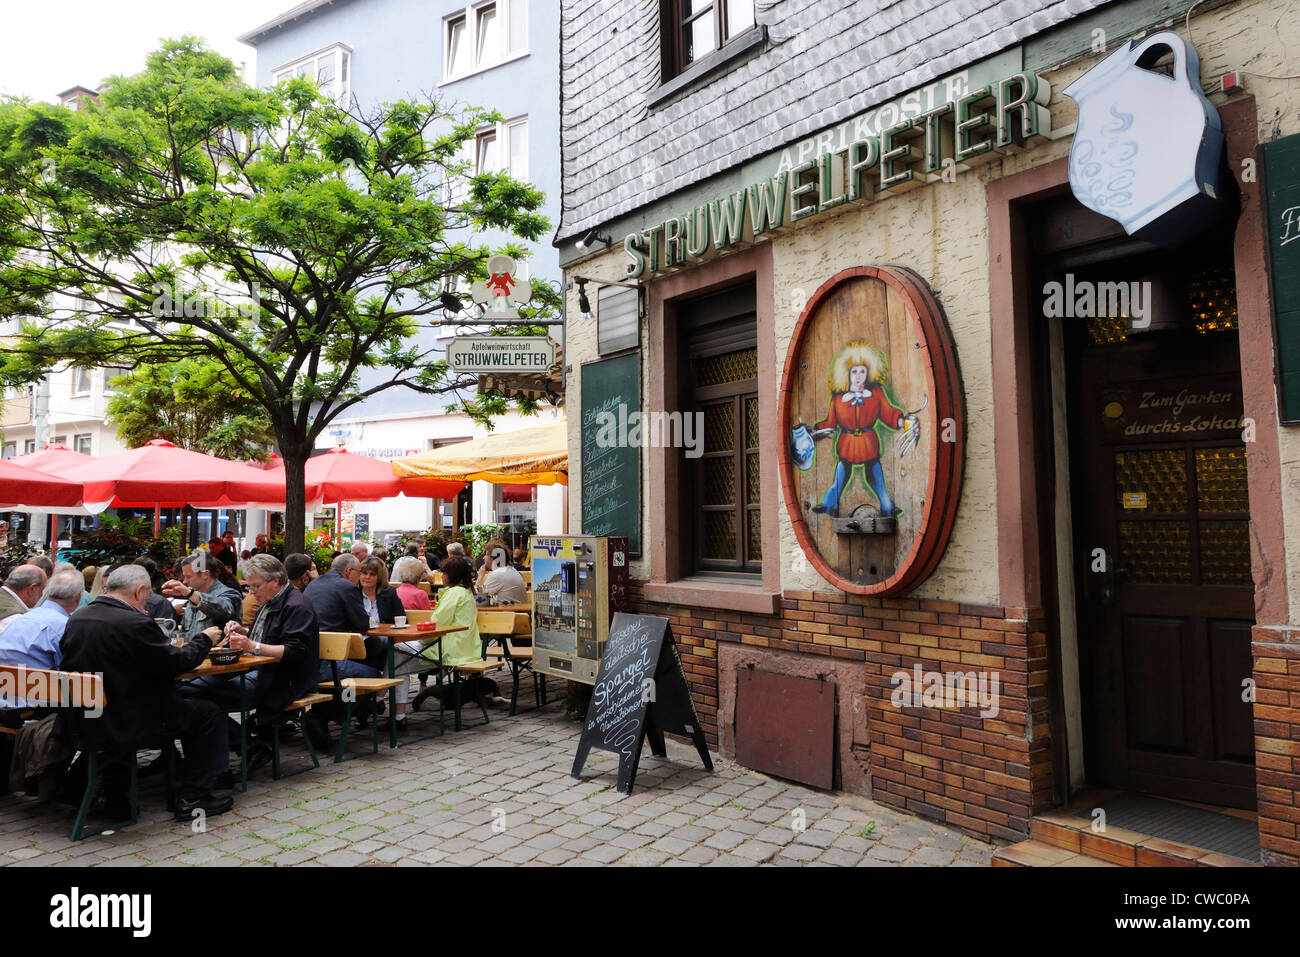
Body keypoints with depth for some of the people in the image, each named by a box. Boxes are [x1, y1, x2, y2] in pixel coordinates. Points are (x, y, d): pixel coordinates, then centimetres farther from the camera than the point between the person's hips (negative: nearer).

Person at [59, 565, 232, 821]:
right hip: (131, 727, -8)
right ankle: (192, 800, 10)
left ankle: (114, 797, 36)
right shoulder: (134, 623, -23)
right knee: (210, 714, 5)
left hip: (87, 726, 8)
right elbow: (177, 663, -16)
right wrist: (204, 639, 2)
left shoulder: (75, 620, 1)